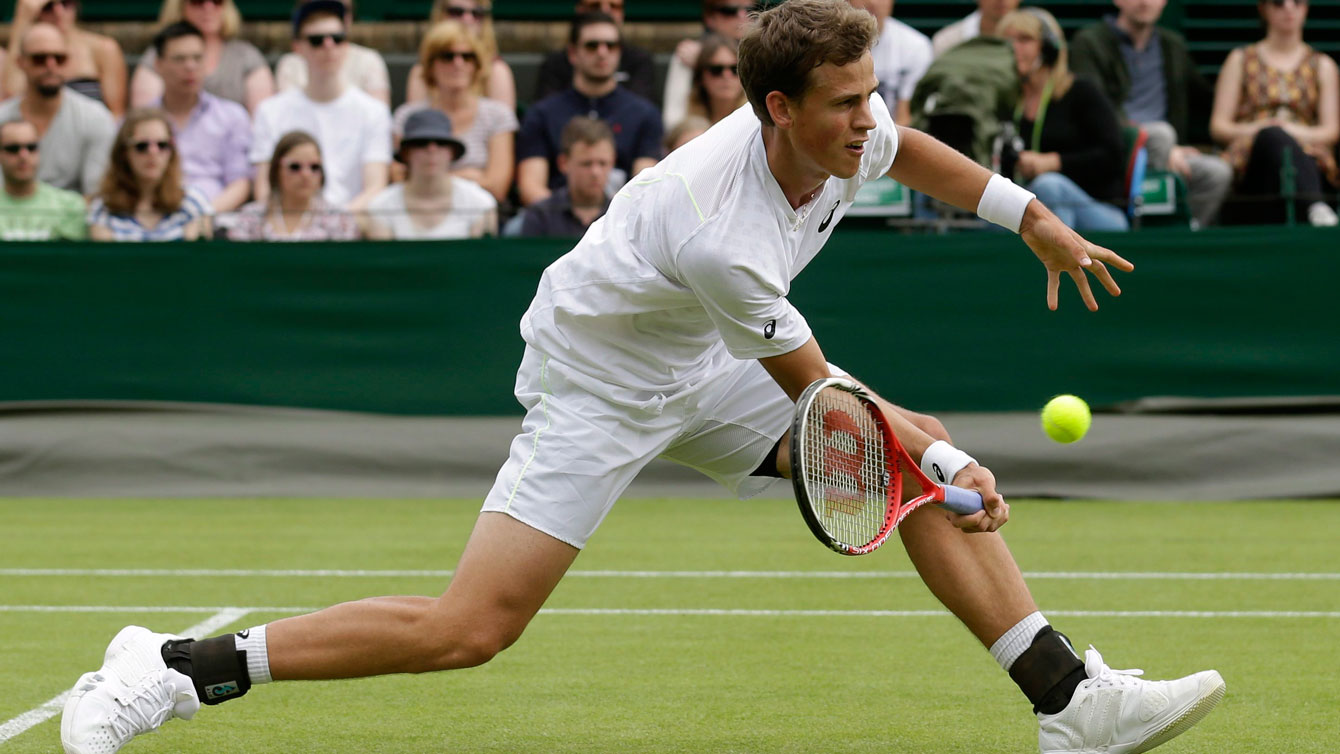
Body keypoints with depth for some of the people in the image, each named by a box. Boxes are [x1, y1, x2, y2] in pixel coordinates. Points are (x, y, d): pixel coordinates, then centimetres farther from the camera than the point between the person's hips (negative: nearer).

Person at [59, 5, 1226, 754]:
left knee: (933, 452, 0)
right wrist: (942, 466, -17)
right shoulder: (722, 236, -36)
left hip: (700, 369, 9)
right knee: (468, 629, -17)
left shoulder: (849, 131, -13)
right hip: (598, 383, -9)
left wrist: (1031, 217, 17)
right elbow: (818, 391, -23)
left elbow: (906, 149, 16)